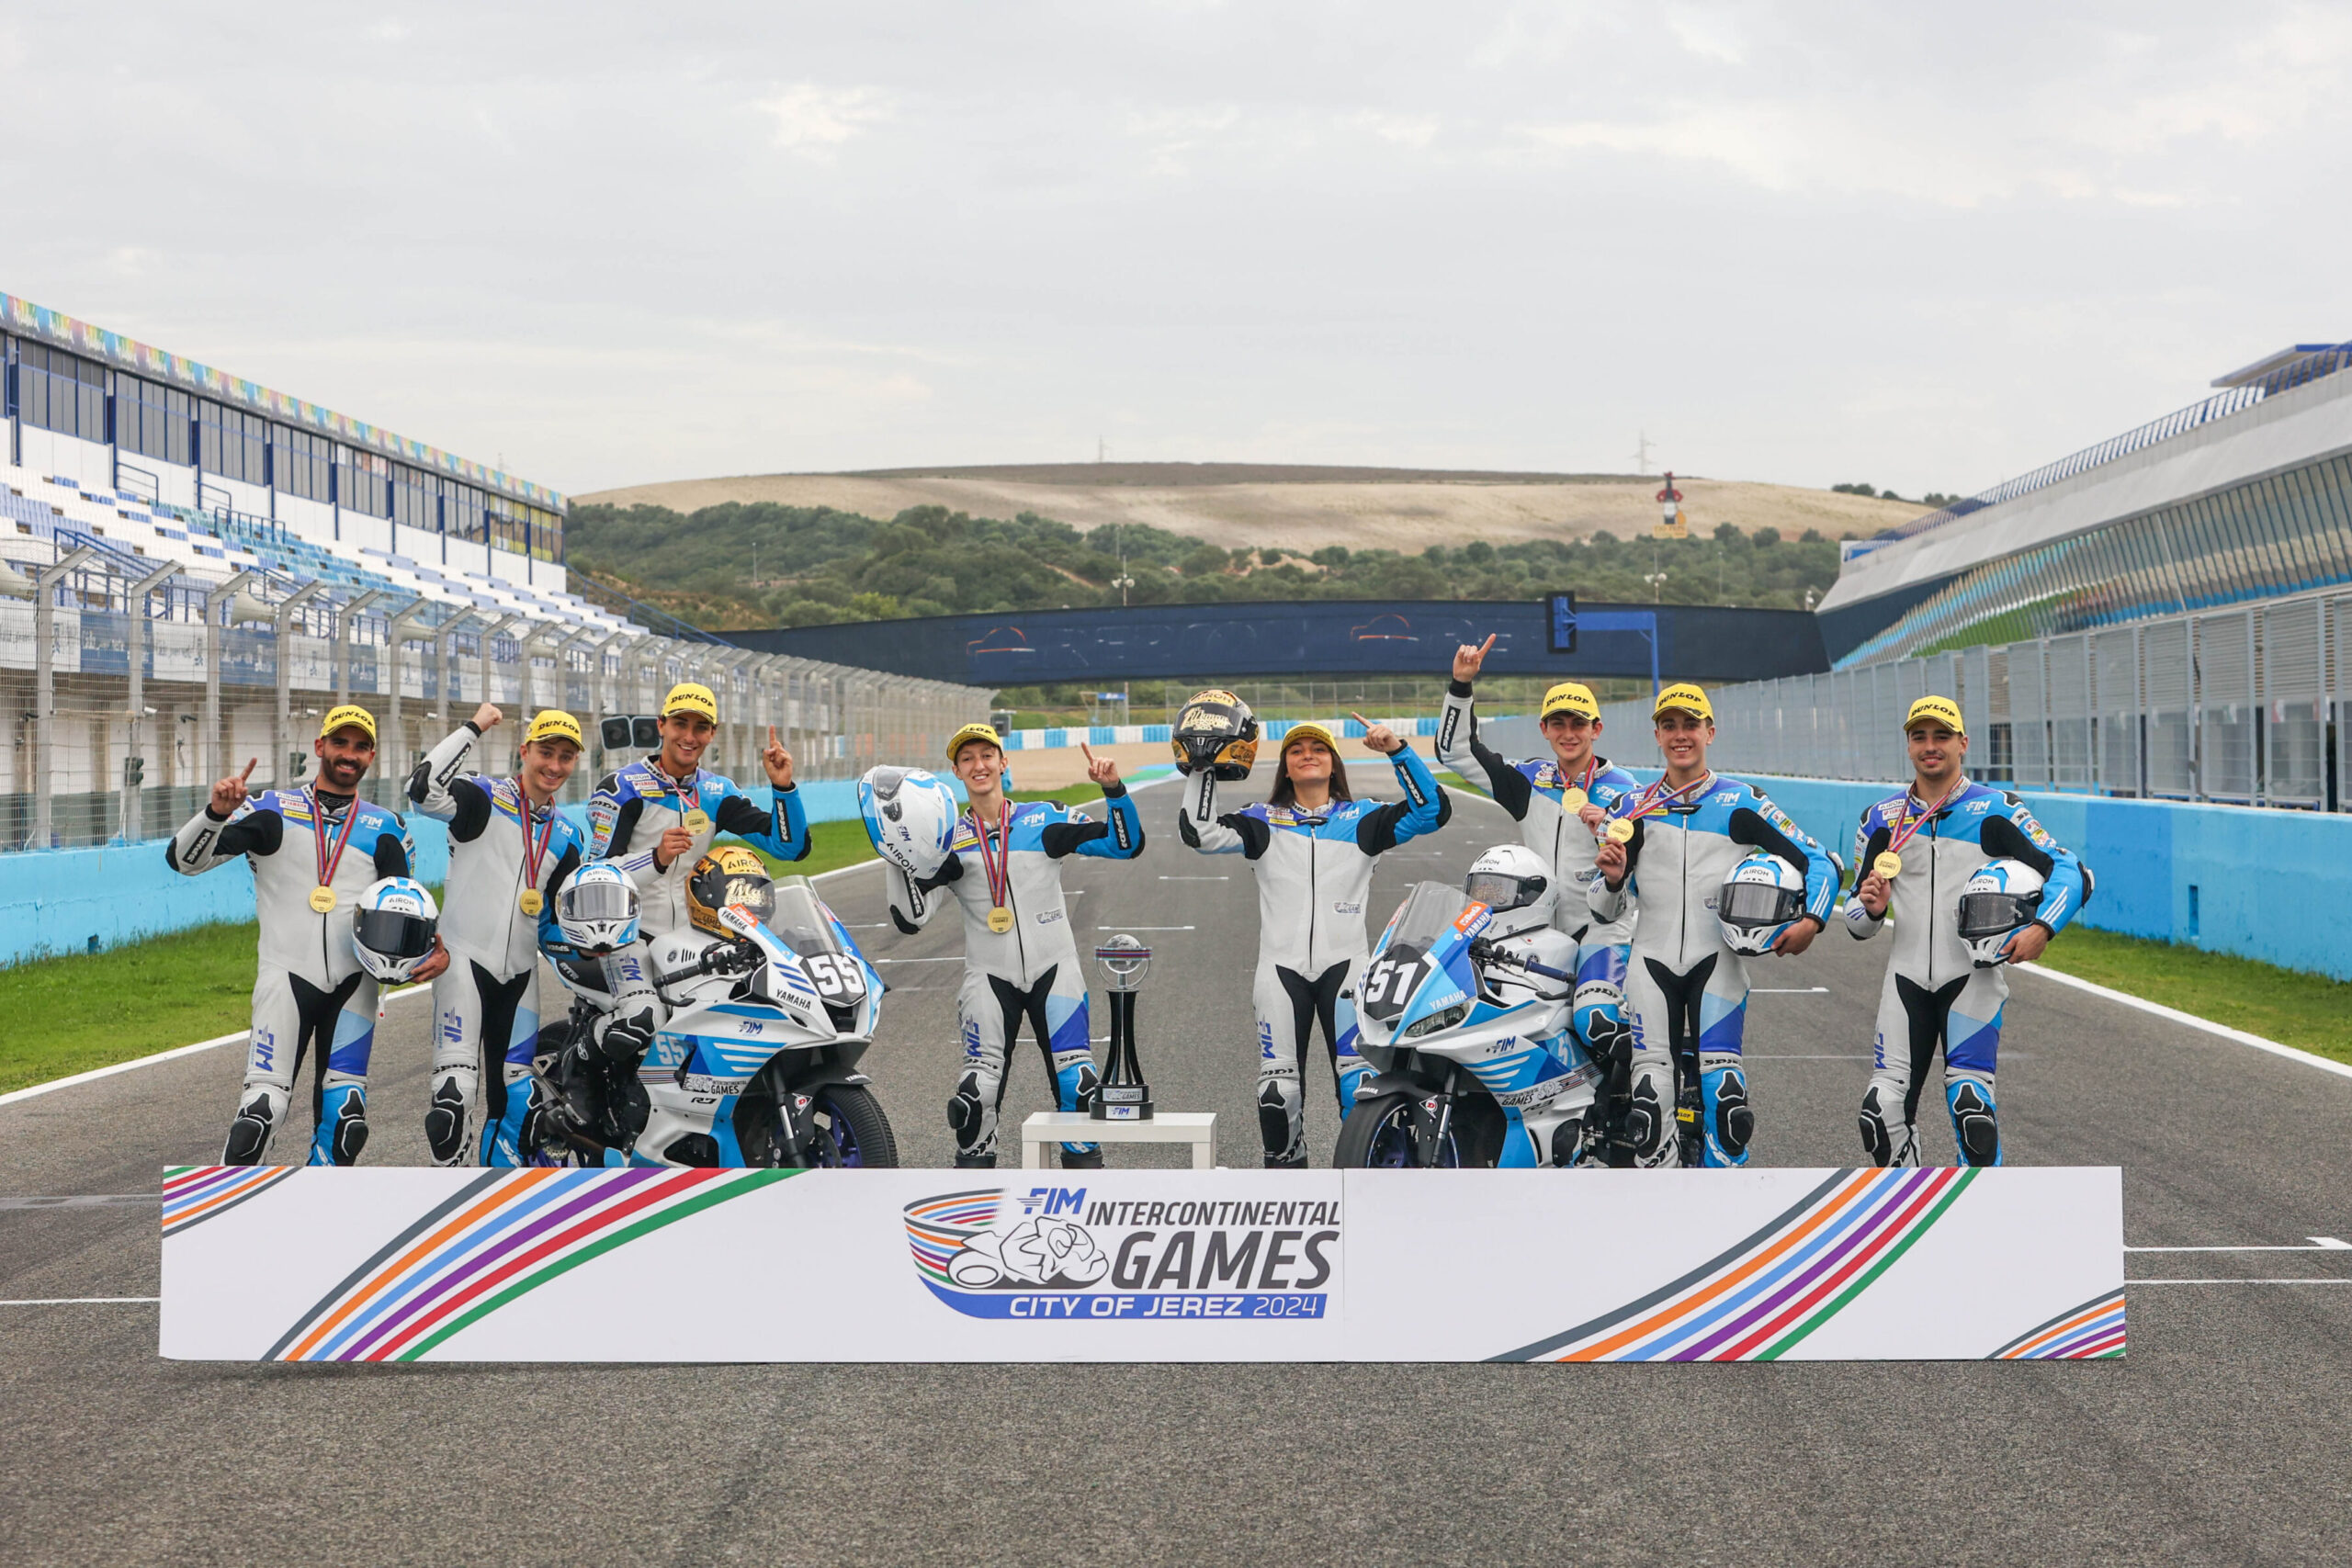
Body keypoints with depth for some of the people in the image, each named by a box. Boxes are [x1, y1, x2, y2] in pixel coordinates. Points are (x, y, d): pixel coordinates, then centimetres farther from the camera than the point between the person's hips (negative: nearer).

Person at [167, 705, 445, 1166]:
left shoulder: (386, 829, 14)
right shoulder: (272, 811, 6)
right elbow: (183, 859, 0)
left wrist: (435, 950, -1)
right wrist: (217, 812, -18)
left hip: (354, 984, 3)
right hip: (286, 976, -3)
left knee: (344, 1121, -1)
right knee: (263, 1106, -14)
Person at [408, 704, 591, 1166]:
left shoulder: (568, 837, 14)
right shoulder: (485, 799, -5)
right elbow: (424, 790, -25)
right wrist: (473, 728, -20)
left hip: (520, 972, 6)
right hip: (463, 958, -6)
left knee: (517, 1100, 7)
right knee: (456, 1086, -17)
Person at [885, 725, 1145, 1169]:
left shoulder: (1045, 819, 3)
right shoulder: (949, 839, 4)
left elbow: (1126, 844, 0)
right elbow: (911, 918, -3)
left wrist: (1113, 791, -14)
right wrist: (897, 858, -14)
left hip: (1054, 968, 0)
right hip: (989, 976, 0)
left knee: (1079, 1085, -7)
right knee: (976, 1091, -9)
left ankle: (1084, 1165, 8)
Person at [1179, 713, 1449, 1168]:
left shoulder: (1361, 819, 9)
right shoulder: (1263, 821, 10)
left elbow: (1430, 811, -1)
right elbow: (1201, 833, -1)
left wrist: (1398, 752, -10)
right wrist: (1204, 771, -10)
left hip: (1345, 965, -1)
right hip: (1281, 965, 1)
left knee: (1359, 1078, -10)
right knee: (1278, 1084, 1)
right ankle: (1285, 1167, 17)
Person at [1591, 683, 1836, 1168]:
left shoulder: (1742, 804, 6)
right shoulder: (1633, 810, 12)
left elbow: (1818, 862, 5)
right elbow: (1604, 910, 13)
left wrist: (1810, 920, -11)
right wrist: (1611, 878, -10)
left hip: (1718, 959, -2)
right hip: (1652, 959, 2)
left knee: (1722, 1090, -16)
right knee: (1649, 1094, -9)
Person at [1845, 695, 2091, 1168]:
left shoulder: (1996, 812, 0)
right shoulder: (1881, 819, 10)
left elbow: (2072, 872, -5)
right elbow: (1858, 923, 15)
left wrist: (2041, 928, -21)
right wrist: (1871, 909, -9)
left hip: (1974, 976, -3)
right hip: (1907, 981, 3)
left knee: (1970, 1103, -16)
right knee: (1884, 1109, -3)